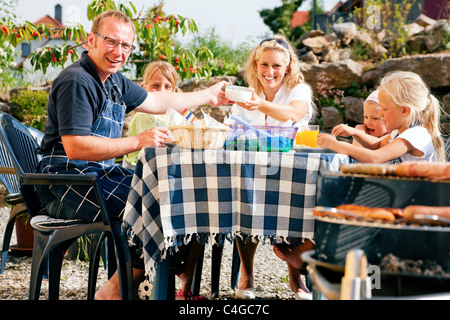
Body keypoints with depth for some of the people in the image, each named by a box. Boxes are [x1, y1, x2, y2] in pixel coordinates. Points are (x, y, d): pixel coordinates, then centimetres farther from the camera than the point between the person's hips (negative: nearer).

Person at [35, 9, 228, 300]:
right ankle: (115, 292, -8)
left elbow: (155, 101, 30)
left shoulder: (114, 81, 14)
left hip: (100, 172, 10)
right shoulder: (76, 81, -16)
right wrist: (138, 142, -27)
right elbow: (75, 147, -25)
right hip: (66, 184, -10)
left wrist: (207, 96, 35)